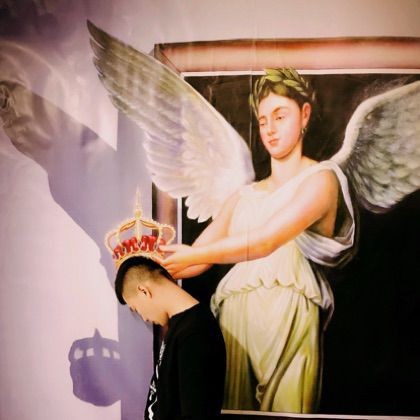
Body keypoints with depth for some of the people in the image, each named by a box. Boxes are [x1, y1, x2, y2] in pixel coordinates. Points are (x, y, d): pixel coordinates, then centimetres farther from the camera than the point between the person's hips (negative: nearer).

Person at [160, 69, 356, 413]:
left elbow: (266, 242, -14)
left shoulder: (321, 179, 1)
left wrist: (193, 255, -16)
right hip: (234, 316, 5)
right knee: (234, 408, 5)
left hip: (286, 314, -5)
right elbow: (198, 256, 15)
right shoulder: (244, 197, 20)